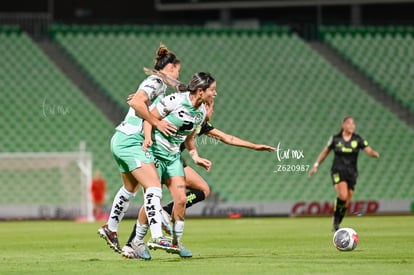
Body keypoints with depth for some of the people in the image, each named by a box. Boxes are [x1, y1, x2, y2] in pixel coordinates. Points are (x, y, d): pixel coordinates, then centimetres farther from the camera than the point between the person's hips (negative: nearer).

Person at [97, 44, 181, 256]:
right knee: (154, 186, -17)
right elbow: (136, 103, -24)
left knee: (130, 188, 24)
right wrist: (157, 123, -20)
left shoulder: (159, 84, 19)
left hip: (122, 141, 11)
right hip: (131, 141, -11)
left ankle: (110, 229, 37)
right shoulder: (156, 81, -10)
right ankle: (157, 237, -26)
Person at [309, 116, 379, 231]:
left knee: (346, 203, 4)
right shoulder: (335, 139, -1)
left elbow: (369, 151, -8)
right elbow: (325, 152, 12)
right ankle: (335, 217, -3)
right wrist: (316, 165, 11)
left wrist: (374, 153, -30)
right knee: (343, 196, -27)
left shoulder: (358, 139, 0)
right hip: (338, 172, -2)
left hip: (351, 173, 3)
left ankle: (336, 225, 23)